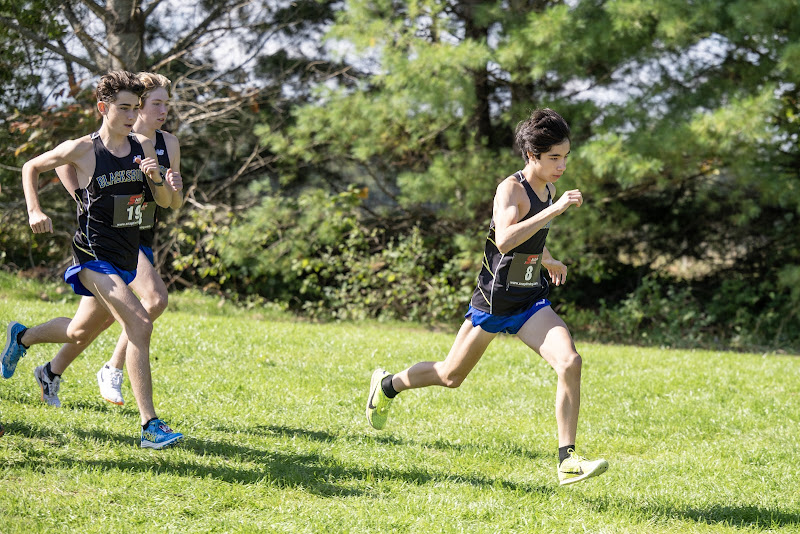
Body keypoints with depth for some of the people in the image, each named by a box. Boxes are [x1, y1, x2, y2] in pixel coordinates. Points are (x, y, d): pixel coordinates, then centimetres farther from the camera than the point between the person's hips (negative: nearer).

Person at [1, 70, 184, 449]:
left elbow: (165, 202, 7)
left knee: (80, 332, 24)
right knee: (139, 325, -25)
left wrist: (157, 178, -14)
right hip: (95, 257, -7)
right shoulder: (83, 150, -10)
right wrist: (35, 211, -7)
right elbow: (31, 168, 5)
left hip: (126, 261, 7)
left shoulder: (142, 146, 3)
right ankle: (150, 425, -26)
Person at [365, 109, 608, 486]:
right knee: (450, 376, 12)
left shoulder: (548, 190, 6)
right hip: (493, 300, -6)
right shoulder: (510, 189, -18)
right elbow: (504, 240, -38)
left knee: (570, 362, -19)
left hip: (530, 302, 6)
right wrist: (554, 210, -40)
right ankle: (388, 385, 42)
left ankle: (567, 461, -17)